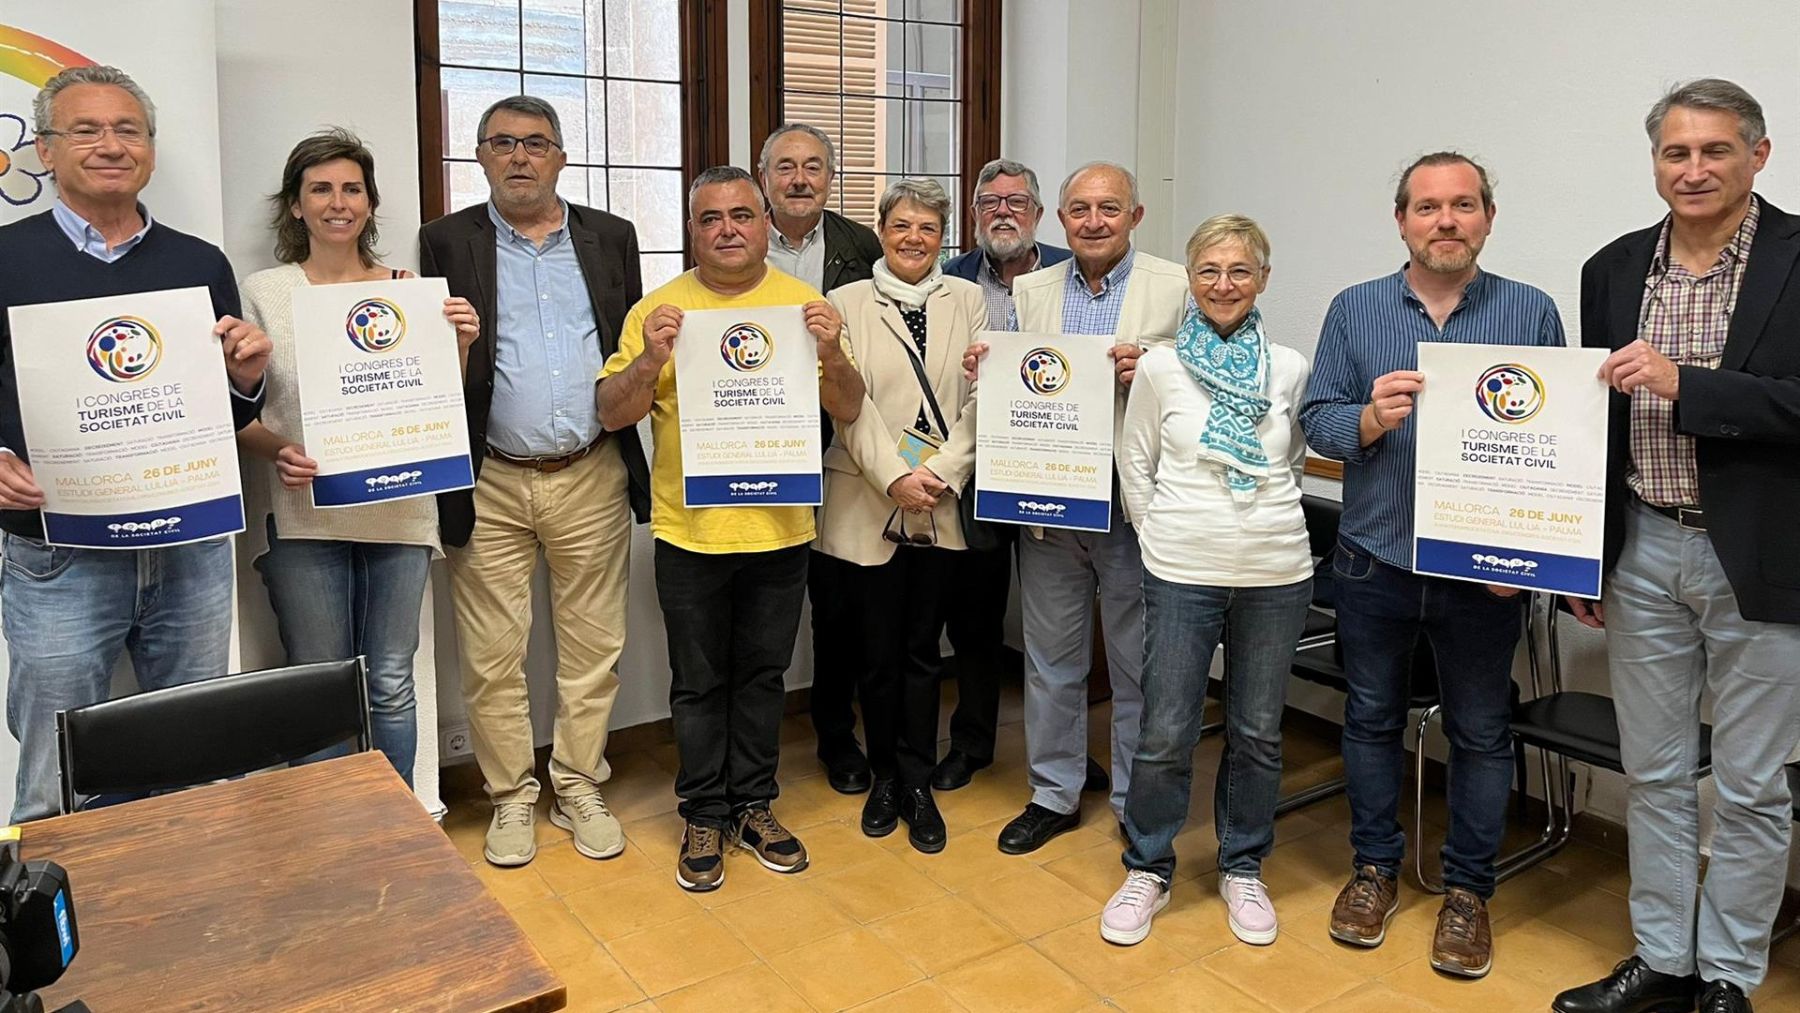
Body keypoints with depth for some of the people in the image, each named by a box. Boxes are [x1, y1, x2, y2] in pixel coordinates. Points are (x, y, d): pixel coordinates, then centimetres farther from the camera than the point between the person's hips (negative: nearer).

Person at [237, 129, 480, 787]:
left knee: (392, 684, 8)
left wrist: (459, 347, -5)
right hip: (302, 514, -2)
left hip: (397, 509, 2)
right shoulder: (263, 292, 2)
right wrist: (277, 452, -17)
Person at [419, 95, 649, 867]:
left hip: (592, 477, 1)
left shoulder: (611, 238, 10)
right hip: (490, 484, -1)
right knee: (492, 656, 6)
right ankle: (512, 797, 23)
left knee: (593, 646, 9)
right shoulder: (446, 242, 4)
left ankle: (579, 788, 25)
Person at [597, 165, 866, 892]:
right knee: (698, 685, 11)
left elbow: (848, 412, 0)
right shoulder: (659, 309, -2)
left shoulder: (803, 304, 1)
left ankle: (753, 806, 31)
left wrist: (831, 354, -19)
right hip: (689, 532, -1)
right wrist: (651, 361, -22)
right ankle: (703, 818, 26)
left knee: (762, 676, 15)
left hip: (780, 529, 1)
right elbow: (612, 415, -5)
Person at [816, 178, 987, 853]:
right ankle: (884, 776, 24)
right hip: (868, 504, -1)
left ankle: (918, 785, 19)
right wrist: (895, 478, -16)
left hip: (942, 506, 1)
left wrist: (945, 473, -11)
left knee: (923, 650, 8)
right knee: (877, 652, 6)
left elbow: (981, 399, 1)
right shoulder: (848, 303, 3)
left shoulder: (967, 301, 8)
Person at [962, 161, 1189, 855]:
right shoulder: (1029, 290, 9)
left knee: (1138, 664, 9)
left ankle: (1137, 801, 27)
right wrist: (982, 372, -9)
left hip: (1134, 504, -3)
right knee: (1051, 657, 14)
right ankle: (1054, 794, 30)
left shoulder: (1177, 287, -2)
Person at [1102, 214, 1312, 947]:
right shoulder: (1160, 367, -1)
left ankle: (1243, 868, 31)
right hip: (1181, 574, -2)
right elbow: (1135, 465, 5)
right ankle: (1147, 870, 23)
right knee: (1166, 733, 2)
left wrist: (1268, 518, 7)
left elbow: (1296, 460, 15)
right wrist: (1164, 536, 2)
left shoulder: (1290, 369, 3)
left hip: (1277, 571, 2)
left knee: (1257, 730, 12)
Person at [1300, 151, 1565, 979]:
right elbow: (1317, 419, -1)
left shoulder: (1532, 313, 0)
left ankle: (1468, 889, 28)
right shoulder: (1354, 310, 2)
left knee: (1480, 733, 10)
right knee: (1372, 718, 13)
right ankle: (1375, 866, 32)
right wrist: (1371, 418, -22)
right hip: (1374, 562, 1)